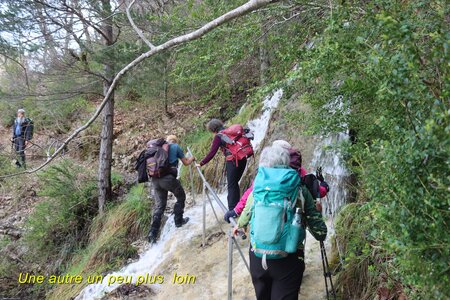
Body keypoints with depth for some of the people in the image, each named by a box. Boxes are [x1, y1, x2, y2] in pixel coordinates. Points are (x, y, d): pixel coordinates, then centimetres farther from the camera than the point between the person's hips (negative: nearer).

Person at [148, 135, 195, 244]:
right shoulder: (176, 147, 9)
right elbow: (186, 162, 15)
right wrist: (192, 158, 34)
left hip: (155, 179, 5)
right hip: (168, 178, -5)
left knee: (159, 205, 11)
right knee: (181, 197, 21)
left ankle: (153, 233, 5)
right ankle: (178, 221, 26)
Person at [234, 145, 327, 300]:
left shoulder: (257, 188, 1)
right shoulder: (300, 190, -4)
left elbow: (247, 214, 19)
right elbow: (320, 232, -1)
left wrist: (239, 226, 41)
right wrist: (321, 233, 23)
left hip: (258, 257, 3)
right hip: (288, 260, -2)